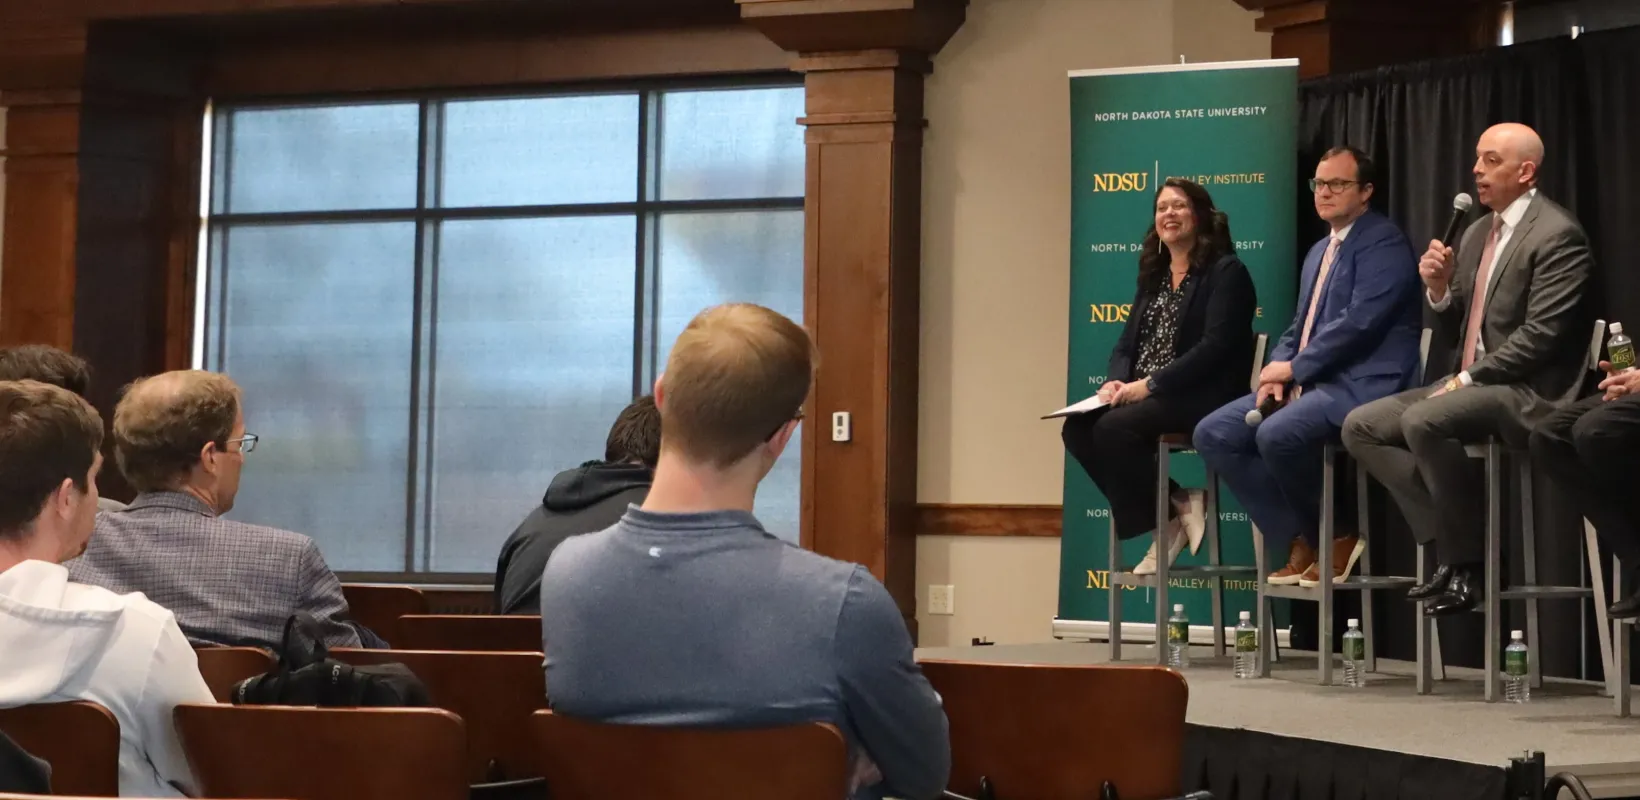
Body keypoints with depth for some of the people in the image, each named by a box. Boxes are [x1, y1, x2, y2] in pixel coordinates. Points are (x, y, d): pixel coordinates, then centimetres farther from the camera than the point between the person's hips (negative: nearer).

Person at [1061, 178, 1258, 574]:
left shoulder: (1226, 272, -4)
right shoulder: (1153, 277, 21)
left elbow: (1215, 347, -16)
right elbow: (1127, 343, 17)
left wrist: (1150, 385, -21)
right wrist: (1116, 381, -7)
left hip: (1200, 397, -8)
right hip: (1145, 396, 8)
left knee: (1114, 427, -30)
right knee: (1077, 428, -16)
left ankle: (1170, 516, -10)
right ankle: (1172, 508, -8)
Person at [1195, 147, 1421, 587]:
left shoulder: (1384, 242, -7)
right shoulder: (1320, 251, 22)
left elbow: (1360, 322, -18)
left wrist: (1294, 369, -13)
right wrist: (1278, 370, 1)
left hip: (1360, 383, -9)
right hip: (1310, 382, 9)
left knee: (1277, 434, -34)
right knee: (1214, 434, -6)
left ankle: (1334, 538, -8)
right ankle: (1298, 542, 0)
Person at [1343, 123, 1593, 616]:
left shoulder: (1557, 235, -10)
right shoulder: (1477, 233, 16)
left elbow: (1541, 334, -18)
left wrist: (1468, 378, -18)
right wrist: (1439, 289, -3)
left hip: (1525, 392, -9)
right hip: (1467, 383, 9)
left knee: (1422, 421, -33)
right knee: (1360, 426, -5)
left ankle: (1470, 557, -17)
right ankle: (1448, 537, -5)